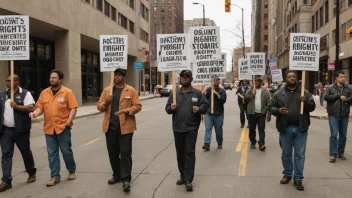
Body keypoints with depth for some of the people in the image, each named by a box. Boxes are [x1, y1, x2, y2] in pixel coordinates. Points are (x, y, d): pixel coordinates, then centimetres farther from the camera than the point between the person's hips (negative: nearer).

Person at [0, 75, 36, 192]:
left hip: (20, 130, -4)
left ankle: (31, 173, 31)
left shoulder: (25, 94, -5)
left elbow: (31, 108, -16)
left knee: (26, 152, 10)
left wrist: (17, 106, -24)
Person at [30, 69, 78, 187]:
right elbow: (40, 107, 8)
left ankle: (72, 171, 27)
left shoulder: (67, 92, -5)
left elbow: (73, 108, -7)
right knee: (52, 153, 6)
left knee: (66, 151, 6)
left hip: (63, 127, -4)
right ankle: (55, 176, 15)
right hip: (49, 128, 4)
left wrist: (69, 121, -16)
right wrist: (36, 113, -13)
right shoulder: (44, 92, 9)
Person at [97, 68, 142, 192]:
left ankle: (126, 179, 1)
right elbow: (99, 107, 9)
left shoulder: (131, 91, 0)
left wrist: (126, 111, -19)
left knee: (125, 153, -3)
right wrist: (105, 102, -12)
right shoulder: (107, 90, 10)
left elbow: (137, 106, -4)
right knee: (113, 153, 12)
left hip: (125, 127, -4)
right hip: (110, 127, 4)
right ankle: (117, 175, 27)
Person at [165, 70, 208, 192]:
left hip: (191, 128, -3)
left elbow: (205, 106, 1)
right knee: (180, 153, 12)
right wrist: (171, 108, -13)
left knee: (189, 153, -7)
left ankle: (188, 180, -5)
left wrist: (199, 109, -20)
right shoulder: (174, 94, 9)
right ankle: (183, 175, 27)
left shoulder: (197, 93, 1)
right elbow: (167, 108, 9)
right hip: (178, 128, 4)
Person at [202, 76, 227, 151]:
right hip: (208, 113, 0)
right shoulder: (208, 90, 6)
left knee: (219, 130, 11)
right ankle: (207, 144, -15)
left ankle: (220, 144, 26)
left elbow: (223, 100, -11)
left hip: (218, 114, 0)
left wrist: (217, 94, -20)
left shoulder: (222, 91, 2)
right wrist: (204, 94, -14)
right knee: (208, 129, -10)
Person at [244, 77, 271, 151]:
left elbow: (268, 103, -2)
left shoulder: (265, 91, 1)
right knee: (252, 129, 10)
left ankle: (261, 143, -6)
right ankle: (253, 142, 23)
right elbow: (245, 100, -1)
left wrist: (269, 114, -7)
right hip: (252, 113, 2)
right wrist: (252, 95, -16)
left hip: (261, 113, -2)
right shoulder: (250, 90, 6)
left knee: (261, 129, -6)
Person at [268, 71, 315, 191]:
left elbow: (312, 107, 4)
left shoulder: (305, 93, 5)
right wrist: (278, 110, -16)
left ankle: (298, 179, 13)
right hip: (285, 128, 0)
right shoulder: (279, 94, 2)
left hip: (301, 128, 0)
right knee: (286, 154, 12)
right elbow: (271, 107, 4)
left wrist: (306, 102, -16)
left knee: (300, 155, 4)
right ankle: (287, 175, 29)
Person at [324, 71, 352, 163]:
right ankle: (333, 154, 0)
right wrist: (339, 96, -14)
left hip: (344, 115, 4)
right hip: (333, 115, -3)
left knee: (343, 135, 10)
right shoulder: (330, 88, 0)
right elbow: (326, 97, -12)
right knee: (334, 134, -6)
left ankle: (341, 152, 24)